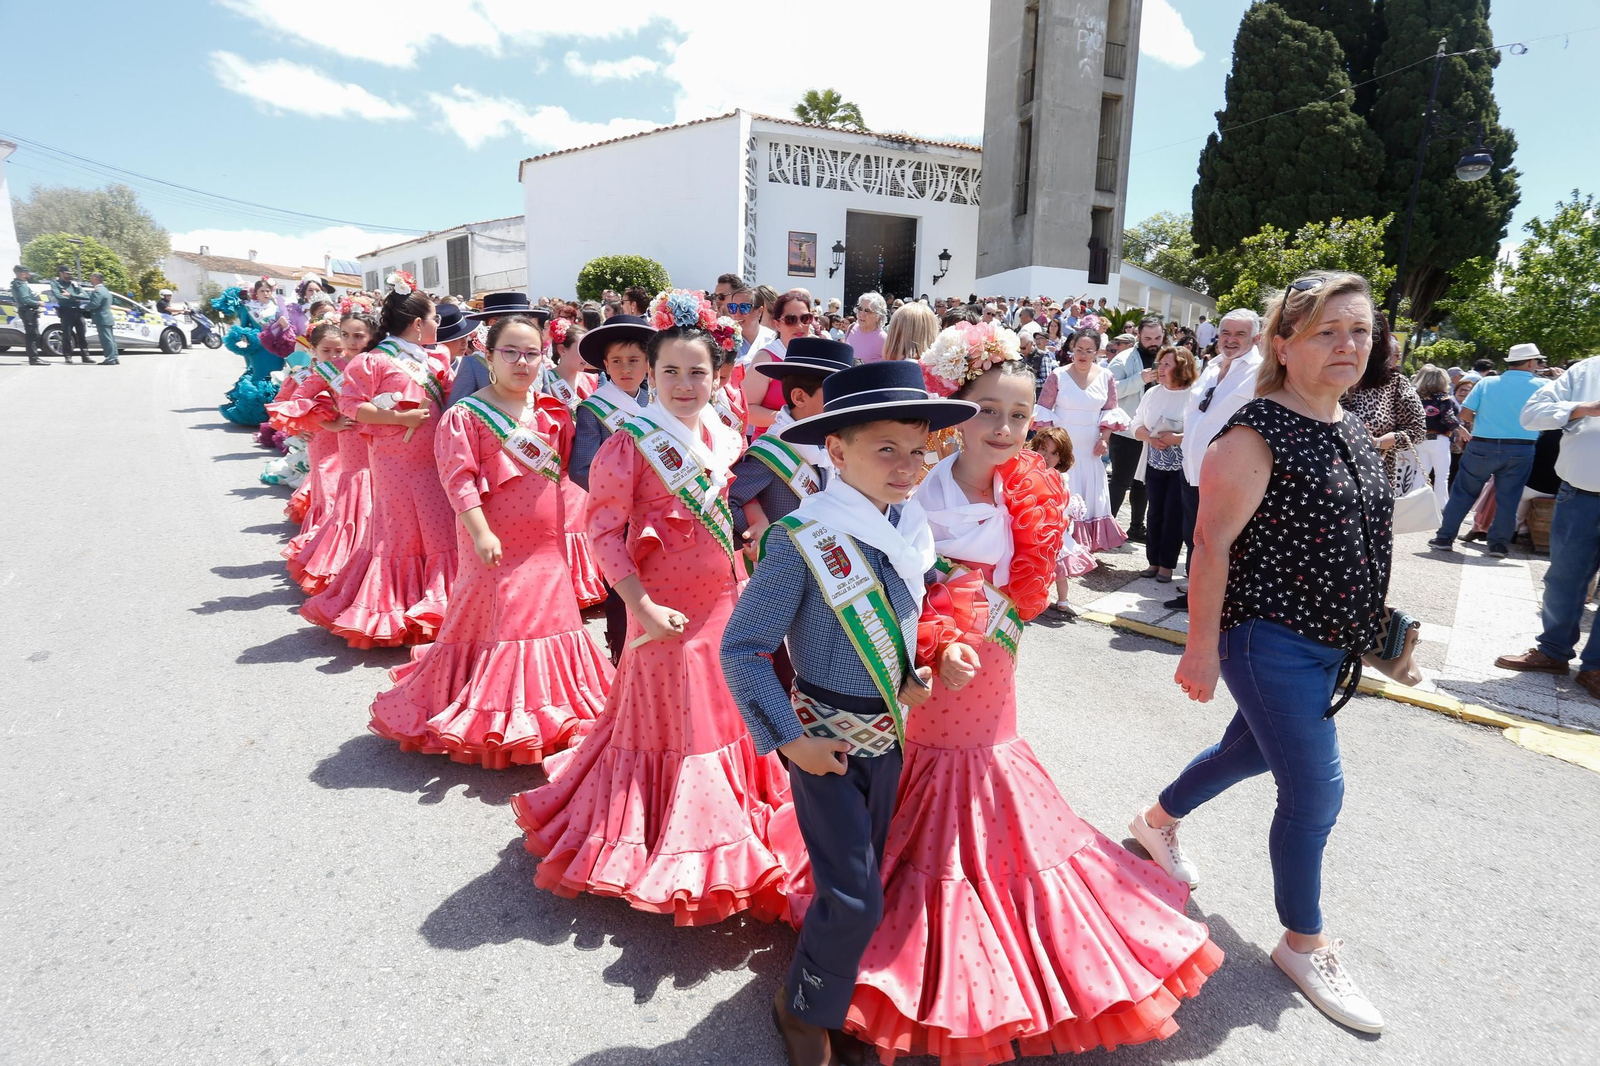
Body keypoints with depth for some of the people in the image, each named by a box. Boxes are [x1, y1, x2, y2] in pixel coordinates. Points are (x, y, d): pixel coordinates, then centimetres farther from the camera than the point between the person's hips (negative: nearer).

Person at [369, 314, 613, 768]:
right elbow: (458, 478, -16)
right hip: (496, 546, -6)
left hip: (547, 544, 6)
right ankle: (491, 715, 17)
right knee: (493, 623, 2)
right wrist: (480, 532, -24)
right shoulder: (465, 415, -9)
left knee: (548, 616, 15)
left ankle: (544, 705, 32)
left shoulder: (552, 412, 9)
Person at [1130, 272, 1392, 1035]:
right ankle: (1304, 944, 21)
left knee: (1251, 749, 23)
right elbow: (1212, 546, -19)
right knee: (1315, 793, -1)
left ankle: (1158, 821, 48)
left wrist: (1358, 633, 18)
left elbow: (1358, 536, 17)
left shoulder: (1353, 431, 7)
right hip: (1268, 640, -8)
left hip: (1326, 643, 9)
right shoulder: (1255, 435, -18)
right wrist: (1202, 649, -18)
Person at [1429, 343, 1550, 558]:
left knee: (1463, 492, 9)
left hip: (1482, 446, 0)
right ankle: (1499, 544, 12)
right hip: (1520, 449, 0)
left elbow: (1465, 414, -3)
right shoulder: (1542, 386, -1)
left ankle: (1445, 538, 10)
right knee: (1508, 498, 8)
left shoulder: (1487, 383, 0)